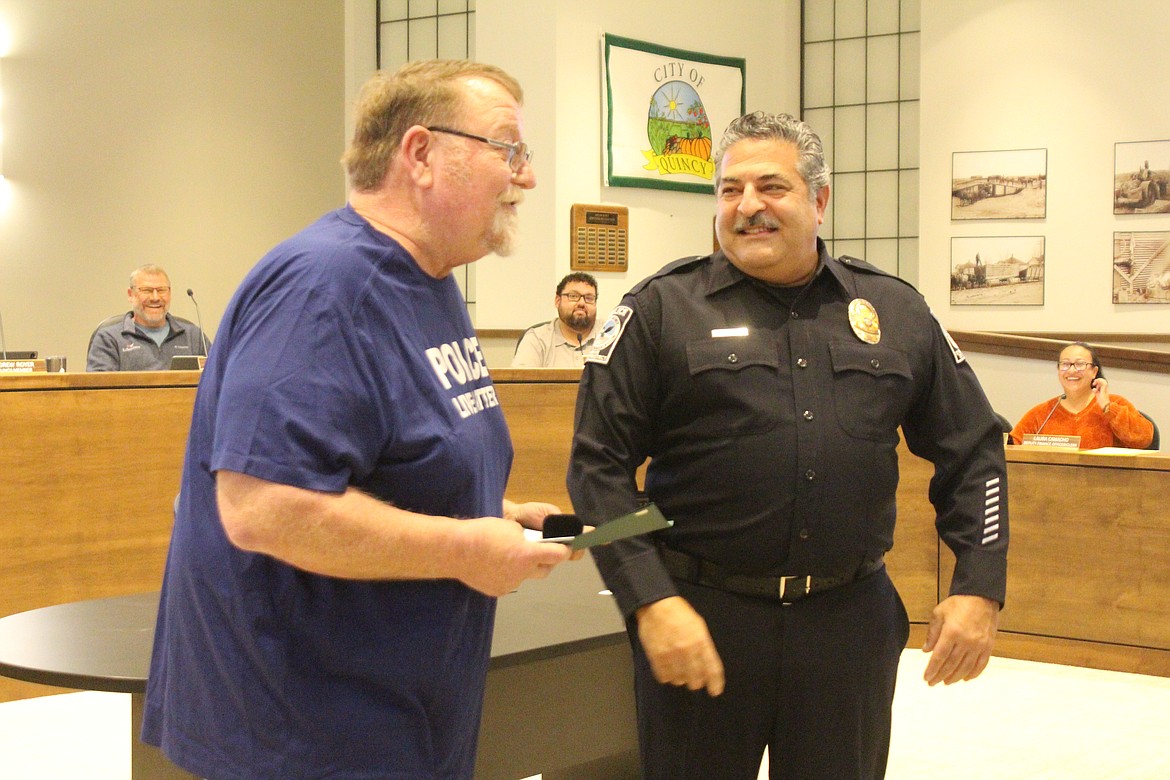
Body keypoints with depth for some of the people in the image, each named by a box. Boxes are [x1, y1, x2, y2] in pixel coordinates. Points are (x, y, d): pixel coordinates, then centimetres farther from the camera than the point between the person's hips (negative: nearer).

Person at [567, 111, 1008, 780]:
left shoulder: (897, 311, 8)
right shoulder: (661, 309, -1)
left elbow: (973, 452, 13)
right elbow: (599, 464, -5)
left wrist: (980, 588, 4)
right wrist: (651, 601, -14)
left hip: (852, 623, 3)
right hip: (698, 619, -2)